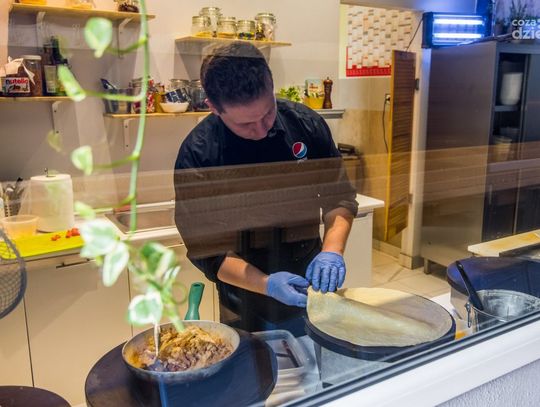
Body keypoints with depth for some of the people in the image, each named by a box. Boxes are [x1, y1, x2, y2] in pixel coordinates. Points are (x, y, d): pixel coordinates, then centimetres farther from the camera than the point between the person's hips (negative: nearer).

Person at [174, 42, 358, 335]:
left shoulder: (306, 124, -11)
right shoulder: (196, 154, -19)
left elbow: (340, 198, -2)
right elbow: (204, 248, -15)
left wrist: (332, 249, -20)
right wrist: (266, 284, -27)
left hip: (312, 286, 3)